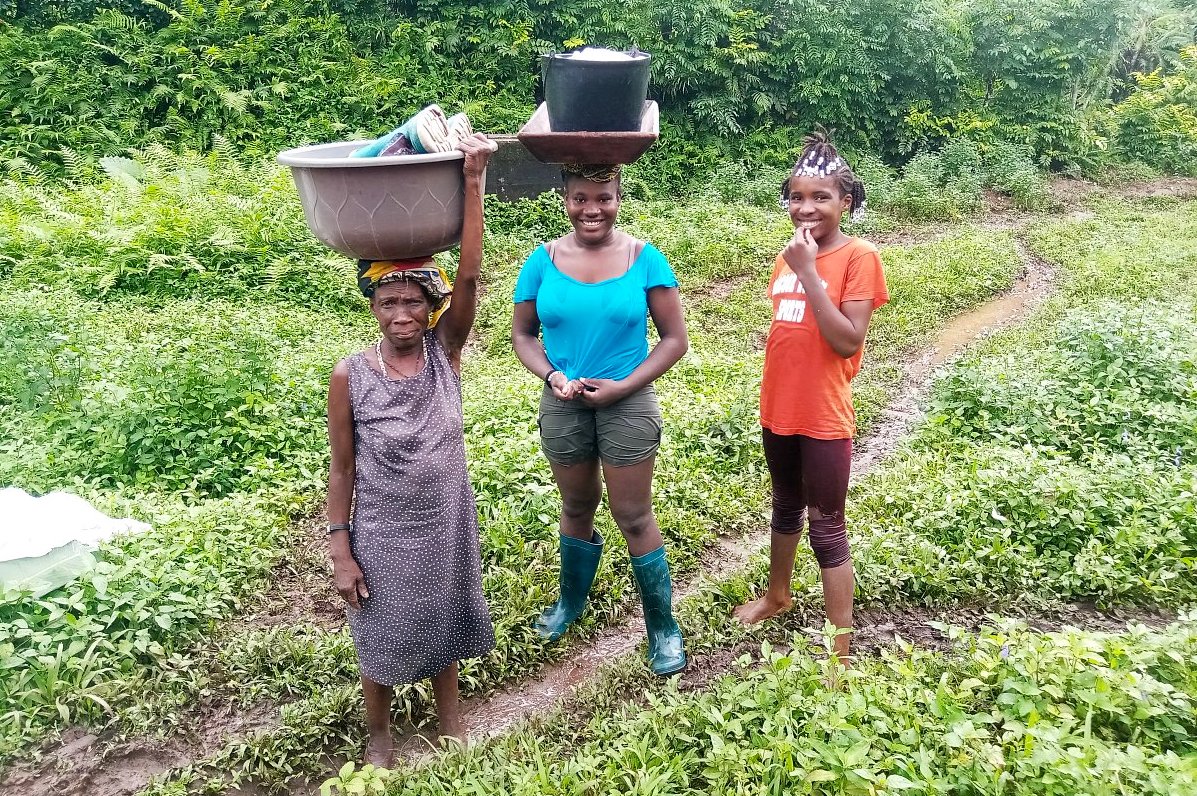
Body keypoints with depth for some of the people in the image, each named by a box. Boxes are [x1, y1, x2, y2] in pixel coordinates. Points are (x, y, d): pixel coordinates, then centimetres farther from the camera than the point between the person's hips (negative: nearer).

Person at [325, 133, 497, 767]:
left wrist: (472, 182, -33)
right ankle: (378, 734, 45)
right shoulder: (350, 376, -15)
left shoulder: (445, 351, -12)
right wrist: (341, 551, -6)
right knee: (382, 641, 18)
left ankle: (449, 719, 49)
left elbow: (470, 275, -25)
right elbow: (343, 467, -7)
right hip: (382, 535, -1)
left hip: (447, 526, 2)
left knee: (442, 627, 22)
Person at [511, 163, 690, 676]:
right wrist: (550, 375, -15)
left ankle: (663, 626, 23)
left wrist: (623, 386, -16)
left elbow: (674, 338, -7)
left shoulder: (644, 259, -9)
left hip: (628, 405, -2)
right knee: (577, 507, 20)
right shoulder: (543, 260, -4)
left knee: (634, 517, 5)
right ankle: (572, 601, 43)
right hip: (562, 406, 2)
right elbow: (523, 333, 3)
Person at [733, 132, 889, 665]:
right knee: (785, 509, 24)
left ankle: (840, 653, 13)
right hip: (779, 411, 6)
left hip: (824, 418, -6)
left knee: (826, 529, 1)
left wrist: (808, 272, -22)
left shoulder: (859, 257, -13)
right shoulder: (788, 255, 5)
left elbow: (847, 341, -21)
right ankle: (778, 595, 46)